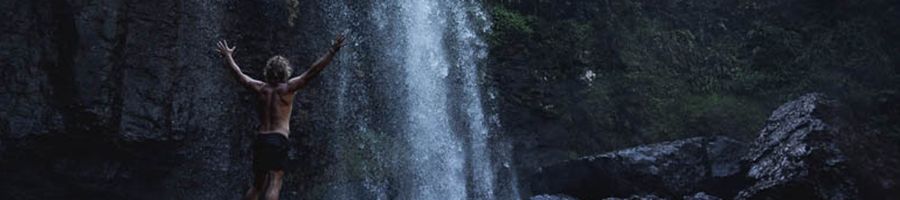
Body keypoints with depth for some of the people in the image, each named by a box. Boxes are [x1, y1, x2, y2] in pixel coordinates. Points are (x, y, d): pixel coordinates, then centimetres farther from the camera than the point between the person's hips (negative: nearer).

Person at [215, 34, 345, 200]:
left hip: (260, 139, 6)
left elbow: (238, 74, 22)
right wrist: (332, 52, -10)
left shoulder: (261, 88, 11)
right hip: (278, 139, -5)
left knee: (257, 186, 17)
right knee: (274, 185, -11)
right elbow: (312, 72, -9)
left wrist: (228, 56, 38)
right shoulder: (287, 88, -2)